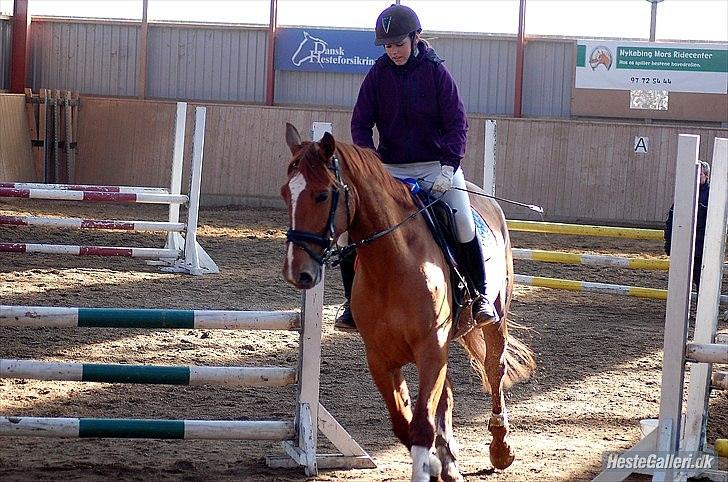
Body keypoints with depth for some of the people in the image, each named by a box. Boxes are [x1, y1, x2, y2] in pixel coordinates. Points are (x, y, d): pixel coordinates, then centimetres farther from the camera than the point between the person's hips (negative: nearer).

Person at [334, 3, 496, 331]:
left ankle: (480, 295, -4)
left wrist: (448, 166, -21)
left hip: (436, 165, -2)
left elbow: (457, 124, -6)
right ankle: (353, 303, 1)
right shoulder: (378, 74, 1)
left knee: (463, 221, -21)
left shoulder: (436, 72, -4)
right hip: (389, 168, 2)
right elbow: (360, 123, 2)